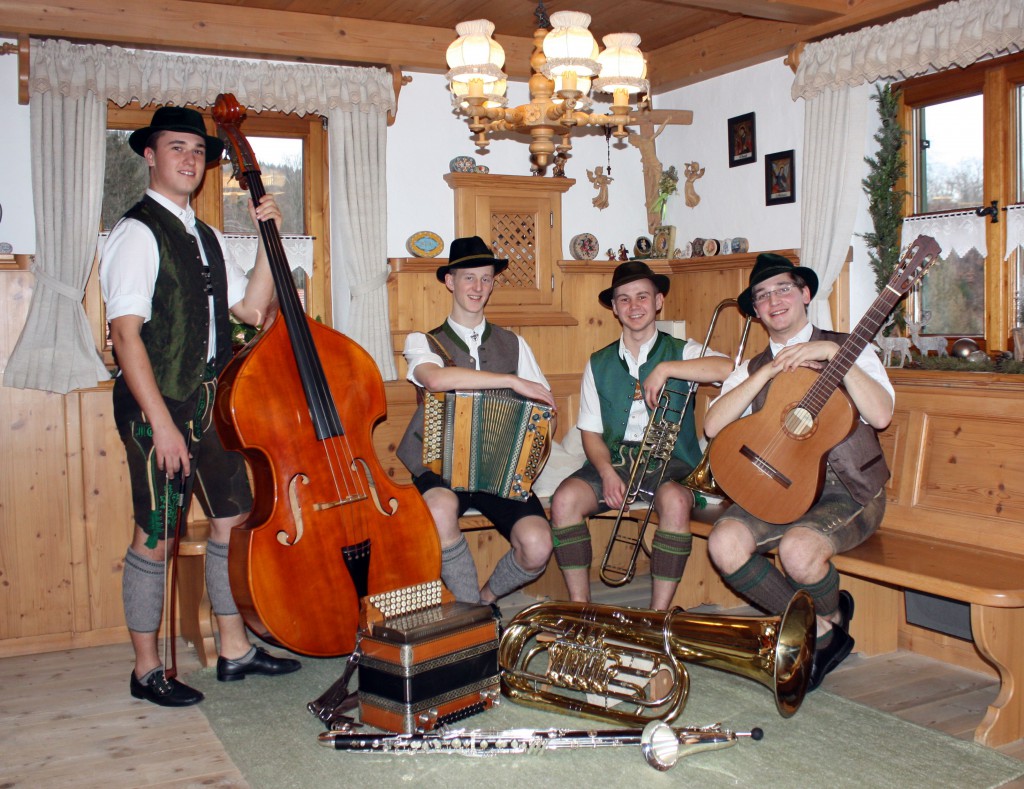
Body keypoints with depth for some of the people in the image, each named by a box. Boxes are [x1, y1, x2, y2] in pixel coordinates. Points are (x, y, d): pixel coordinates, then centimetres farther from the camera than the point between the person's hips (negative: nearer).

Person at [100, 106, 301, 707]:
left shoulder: (205, 239, 16)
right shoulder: (138, 233, -9)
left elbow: (253, 309, 11)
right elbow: (126, 334, -16)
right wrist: (161, 423, -21)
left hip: (212, 404, 8)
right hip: (159, 407, -8)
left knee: (234, 520, 11)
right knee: (156, 539, 0)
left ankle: (235, 650, 24)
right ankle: (147, 670, 15)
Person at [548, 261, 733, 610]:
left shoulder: (681, 352, 6)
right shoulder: (599, 364, 14)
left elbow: (730, 368, -16)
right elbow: (591, 431, 9)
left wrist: (665, 368, -20)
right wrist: (607, 472, -10)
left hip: (669, 461, -2)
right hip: (615, 459, 3)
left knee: (675, 502, -35)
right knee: (565, 499, -25)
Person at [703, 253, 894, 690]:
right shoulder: (752, 369, 13)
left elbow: (880, 415, -15)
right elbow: (713, 425, -6)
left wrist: (834, 354, -19)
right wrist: (769, 371, -12)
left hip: (847, 489, -4)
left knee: (798, 549, -32)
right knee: (725, 544, -23)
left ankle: (830, 616, 5)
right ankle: (820, 632, -4)